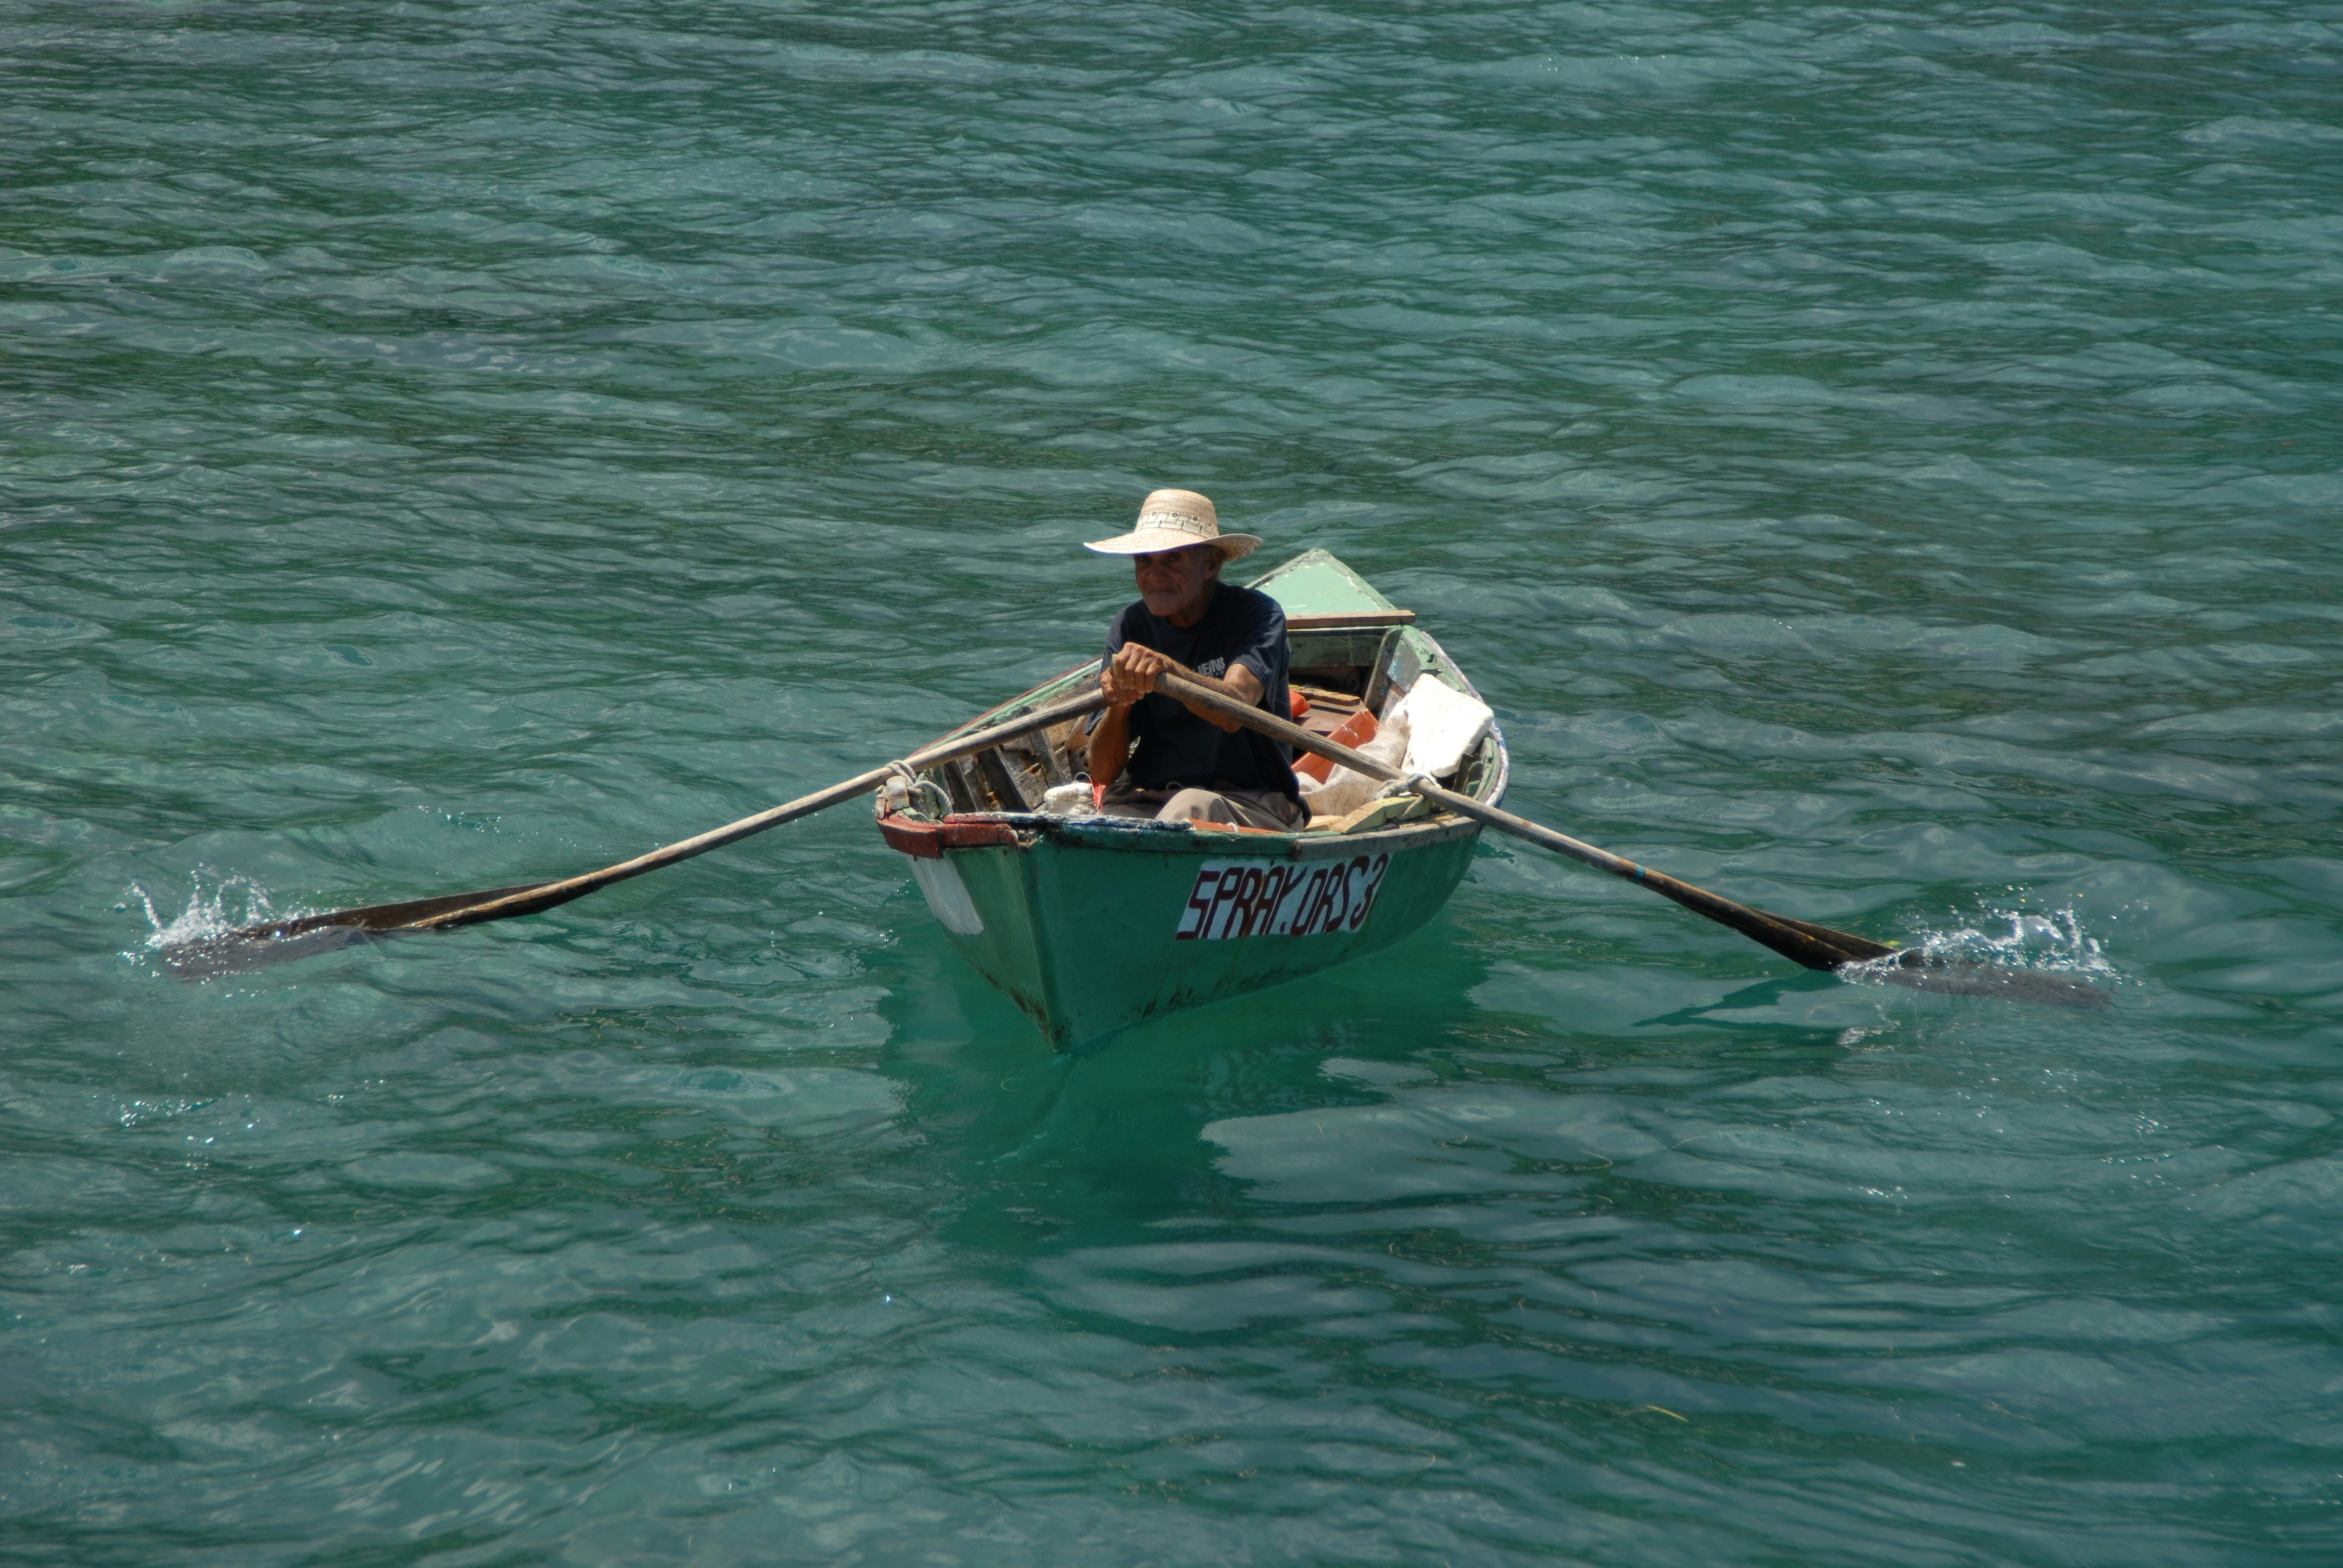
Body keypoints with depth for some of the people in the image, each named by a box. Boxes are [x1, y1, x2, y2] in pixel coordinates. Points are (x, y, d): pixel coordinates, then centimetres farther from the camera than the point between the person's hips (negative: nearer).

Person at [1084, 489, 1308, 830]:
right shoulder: (1130, 627, 6)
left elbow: (1233, 712, -25)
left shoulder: (1256, 614, -3)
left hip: (1249, 804, -2)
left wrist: (1169, 669, -42)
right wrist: (1118, 706, -20)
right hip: (1143, 799, 2)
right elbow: (1102, 774, 0)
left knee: (1192, 806, -36)